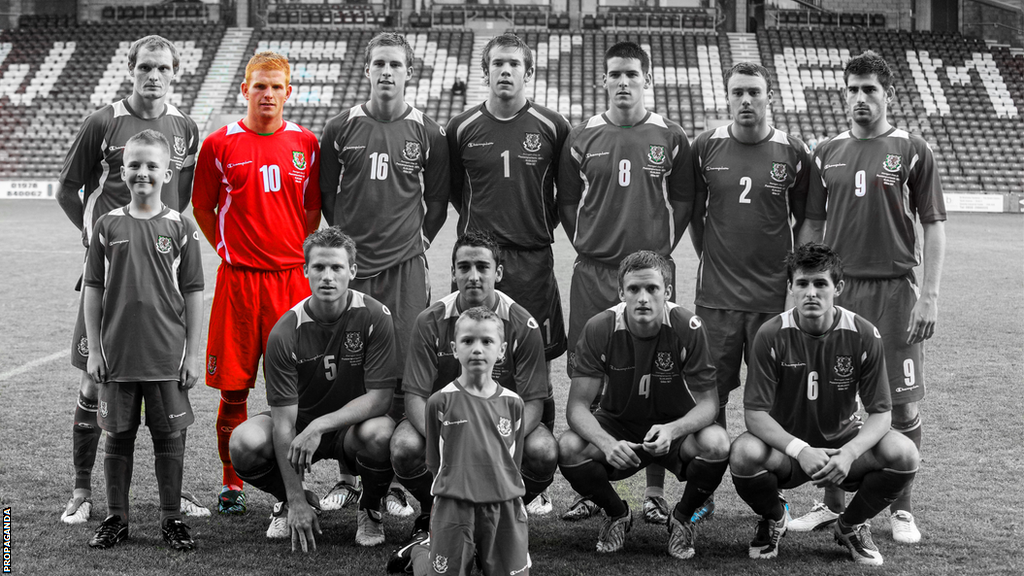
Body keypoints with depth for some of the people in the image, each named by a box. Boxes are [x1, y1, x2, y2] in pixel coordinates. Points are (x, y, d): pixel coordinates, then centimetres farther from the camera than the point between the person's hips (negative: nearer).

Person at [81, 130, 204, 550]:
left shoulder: (180, 228, -1)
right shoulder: (108, 226, 2)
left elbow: (193, 294, 1)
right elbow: (93, 290, 6)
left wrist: (192, 354, -1)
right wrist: (94, 350, 1)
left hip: (168, 357, -1)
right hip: (117, 355, 1)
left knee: (169, 436, 5)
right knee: (118, 436, 8)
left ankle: (171, 518, 16)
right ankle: (116, 518, 19)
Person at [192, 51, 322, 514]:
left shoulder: (305, 143, 6)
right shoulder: (220, 144, 1)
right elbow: (202, 207, 10)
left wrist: (295, 251, 7)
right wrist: (228, 248, 4)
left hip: (291, 277, 1)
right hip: (237, 279, -1)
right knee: (233, 388, 2)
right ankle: (231, 483, 15)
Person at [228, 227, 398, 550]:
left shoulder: (374, 317, -17)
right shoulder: (285, 332, -17)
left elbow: (380, 397, -18)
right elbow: (283, 421, -19)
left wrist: (320, 425, -32)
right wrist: (296, 502, -24)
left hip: (353, 425, -1)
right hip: (300, 425, 1)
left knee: (380, 433, -36)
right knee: (245, 442, -28)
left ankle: (370, 509, -2)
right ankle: (291, 502, 5)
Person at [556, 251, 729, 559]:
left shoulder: (688, 328, -19)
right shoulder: (599, 329, -17)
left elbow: (708, 402, -16)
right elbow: (577, 405, -17)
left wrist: (672, 430, -38)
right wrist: (607, 443, -39)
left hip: (676, 427, -1)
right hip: (618, 426, 1)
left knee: (717, 443, -32)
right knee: (568, 448, -28)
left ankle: (682, 518, 0)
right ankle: (617, 515, 5)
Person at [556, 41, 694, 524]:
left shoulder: (669, 137, 5)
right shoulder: (582, 138, 6)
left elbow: (684, 199, 9)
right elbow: (566, 199, 12)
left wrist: (661, 246, 0)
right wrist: (585, 245, 3)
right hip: (592, 272, 1)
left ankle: (655, 492, 8)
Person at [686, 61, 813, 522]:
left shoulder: (793, 154, 1)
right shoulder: (705, 148, 3)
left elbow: (807, 221, 10)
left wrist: (789, 268, 6)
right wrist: (714, 259, 11)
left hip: (773, 298, 0)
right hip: (716, 297, 1)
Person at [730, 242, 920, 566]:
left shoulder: (863, 336, -12)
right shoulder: (772, 336, -15)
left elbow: (880, 412, -10)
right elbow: (755, 413, -16)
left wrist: (850, 452, -30)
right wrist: (801, 450, -32)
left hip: (842, 445, 1)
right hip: (785, 447, -1)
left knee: (904, 454, -26)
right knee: (744, 454, -34)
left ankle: (851, 525, 5)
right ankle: (773, 520, 4)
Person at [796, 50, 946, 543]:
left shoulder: (912, 151, 1)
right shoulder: (827, 153, 10)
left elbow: (933, 226, 0)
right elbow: (812, 225, 14)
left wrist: (930, 295, -7)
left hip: (895, 290, -3)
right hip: (838, 289, 3)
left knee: (902, 402, 0)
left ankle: (901, 508, 11)